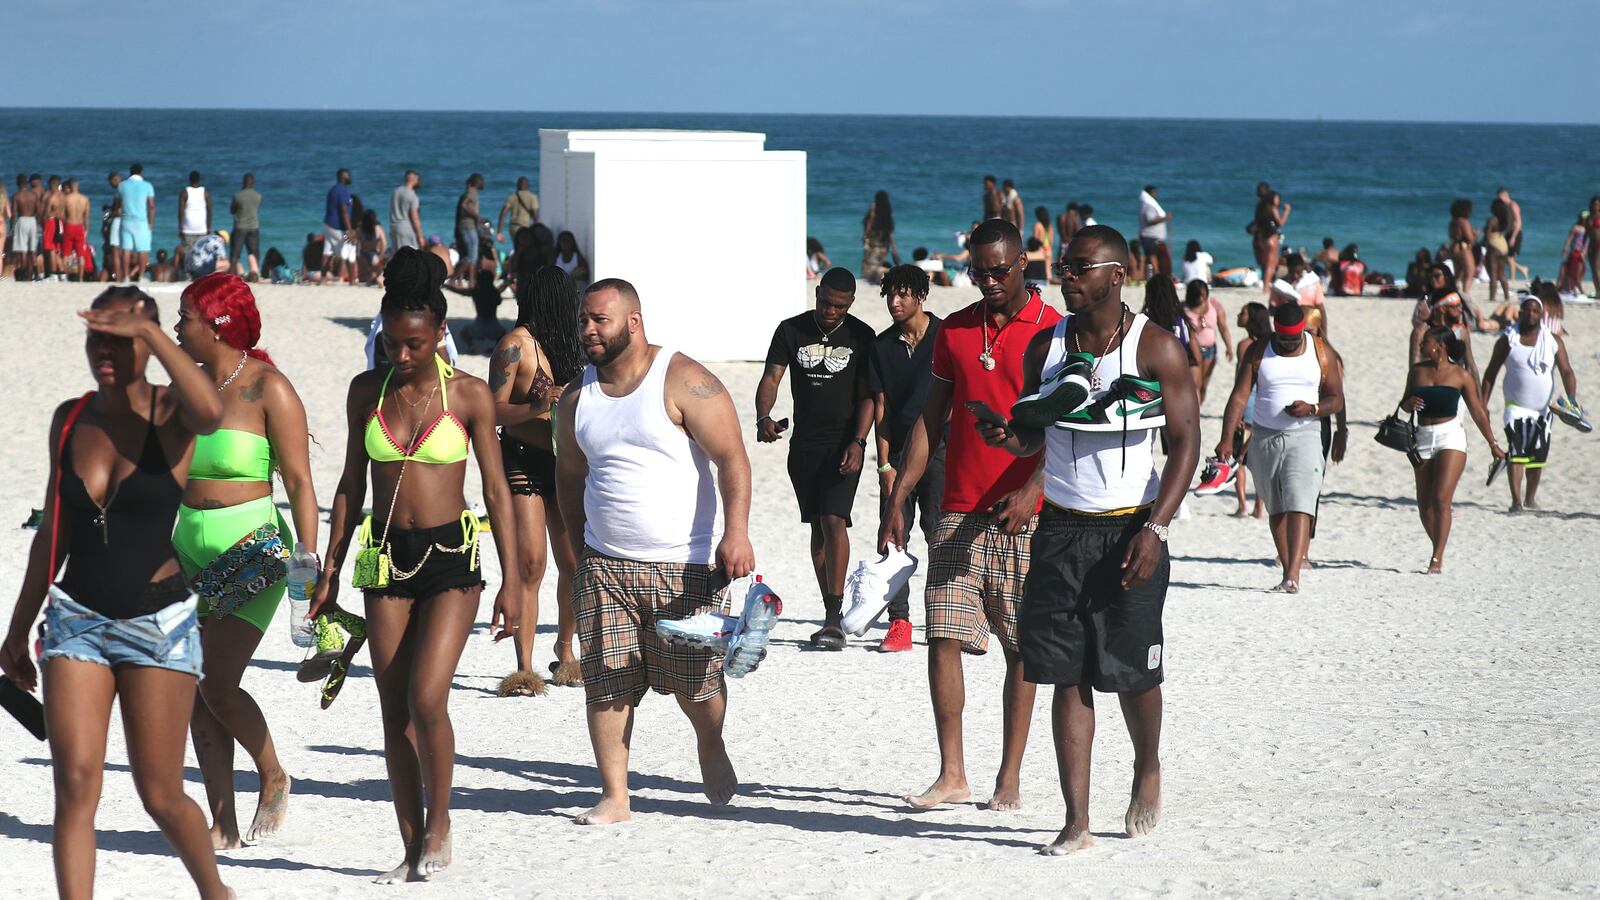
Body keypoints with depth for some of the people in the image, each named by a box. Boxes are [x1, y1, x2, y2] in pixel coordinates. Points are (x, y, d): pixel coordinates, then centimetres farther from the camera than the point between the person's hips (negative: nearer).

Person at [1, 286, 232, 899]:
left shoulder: (169, 413, -6)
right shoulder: (70, 419, 5)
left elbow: (211, 412, -33)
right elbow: (52, 532, 14)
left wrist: (149, 331, -26)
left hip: (159, 623, -3)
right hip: (76, 618, 3)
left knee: (161, 797, 5)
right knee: (75, 785, -10)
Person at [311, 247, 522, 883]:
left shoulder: (468, 395, -5)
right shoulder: (367, 391, 4)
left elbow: (496, 490, -1)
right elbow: (351, 485, 11)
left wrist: (511, 578, -4)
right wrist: (329, 571, 10)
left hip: (451, 555, -4)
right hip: (385, 557, 4)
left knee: (427, 698, -16)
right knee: (394, 711, 3)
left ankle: (439, 822, 6)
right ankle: (414, 850, 11)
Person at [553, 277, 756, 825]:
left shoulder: (683, 381, -7)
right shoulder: (576, 398, 10)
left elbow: (732, 459, -11)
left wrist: (736, 532, -21)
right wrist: (581, 543, 19)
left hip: (683, 566, -4)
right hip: (605, 568, 4)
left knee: (693, 679, 2)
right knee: (605, 684, -3)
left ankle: (711, 747, 33)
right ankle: (614, 797, 4)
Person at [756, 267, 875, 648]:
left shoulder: (860, 337, -1)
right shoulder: (791, 330, 2)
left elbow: (867, 395, -2)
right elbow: (771, 377, -4)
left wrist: (858, 441, -15)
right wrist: (763, 418, -23)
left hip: (843, 443, -3)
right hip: (804, 443, 3)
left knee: (834, 520, -16)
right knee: (817, 527, 9)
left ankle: (834, 617, -19)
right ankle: (832, 614, 17)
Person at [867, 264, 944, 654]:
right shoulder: (882, 345, 9)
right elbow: (880, 408, 9)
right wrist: (884, 464, 2)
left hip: (937, 449, -4)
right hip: (898, 453, 4)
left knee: (940, 536, -4)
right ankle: (899, 624, 2)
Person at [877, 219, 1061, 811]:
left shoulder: (1052, 331, -2)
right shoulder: (954, 331, 12)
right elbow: (930, 421, 15)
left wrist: (1034, 488, -24)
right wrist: (897, 501, 9)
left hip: (1024, 515, -4)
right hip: (958, 513, 4)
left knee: (1021, 648, 2)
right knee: (943, 638, -3)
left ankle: (1010, 779, 7)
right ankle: (952, 775, 2)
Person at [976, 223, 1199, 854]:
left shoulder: (1155, 349, -6)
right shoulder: (1045, 346, 7)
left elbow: (1185, 441, -7)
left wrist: (1156, 527, -16)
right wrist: (1010, 438, -10)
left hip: (1130, 529, -3)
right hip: (1061, 529, 3)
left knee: (1132, 671, 2)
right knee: (1068, 676, -1)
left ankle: (1147, 768, 34)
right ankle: (1076, 821, 1)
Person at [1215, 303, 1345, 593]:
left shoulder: (1322, 352, 2)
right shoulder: (1258, 352, 2)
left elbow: (1337, 399, 6)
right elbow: (1239, 397, -3)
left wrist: (1311, 409, -15)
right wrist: (1227, 438, -16)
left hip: (1304, 435, -2)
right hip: (1264, 436, 2)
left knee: (1299, 504, -16)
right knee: (1275, 508, 7)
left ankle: (1293, 576, -24)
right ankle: (1288, 572, 16)